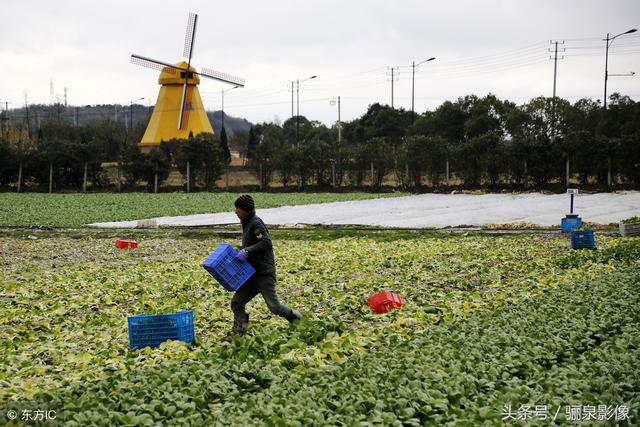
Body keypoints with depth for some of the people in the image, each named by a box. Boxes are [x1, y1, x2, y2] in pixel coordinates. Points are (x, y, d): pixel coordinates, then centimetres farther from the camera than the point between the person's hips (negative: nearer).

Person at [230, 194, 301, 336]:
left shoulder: (256, 223, -11)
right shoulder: (247, 224, 17)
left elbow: (266, 243, -23)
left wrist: (247, 251, -28)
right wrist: (241, 252, 15)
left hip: (264, 273, -9)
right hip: (252, 274, 9)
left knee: (274, 306, -6)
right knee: (237, 302, -1)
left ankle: (295, 318, 18)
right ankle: (238, 334, 0)